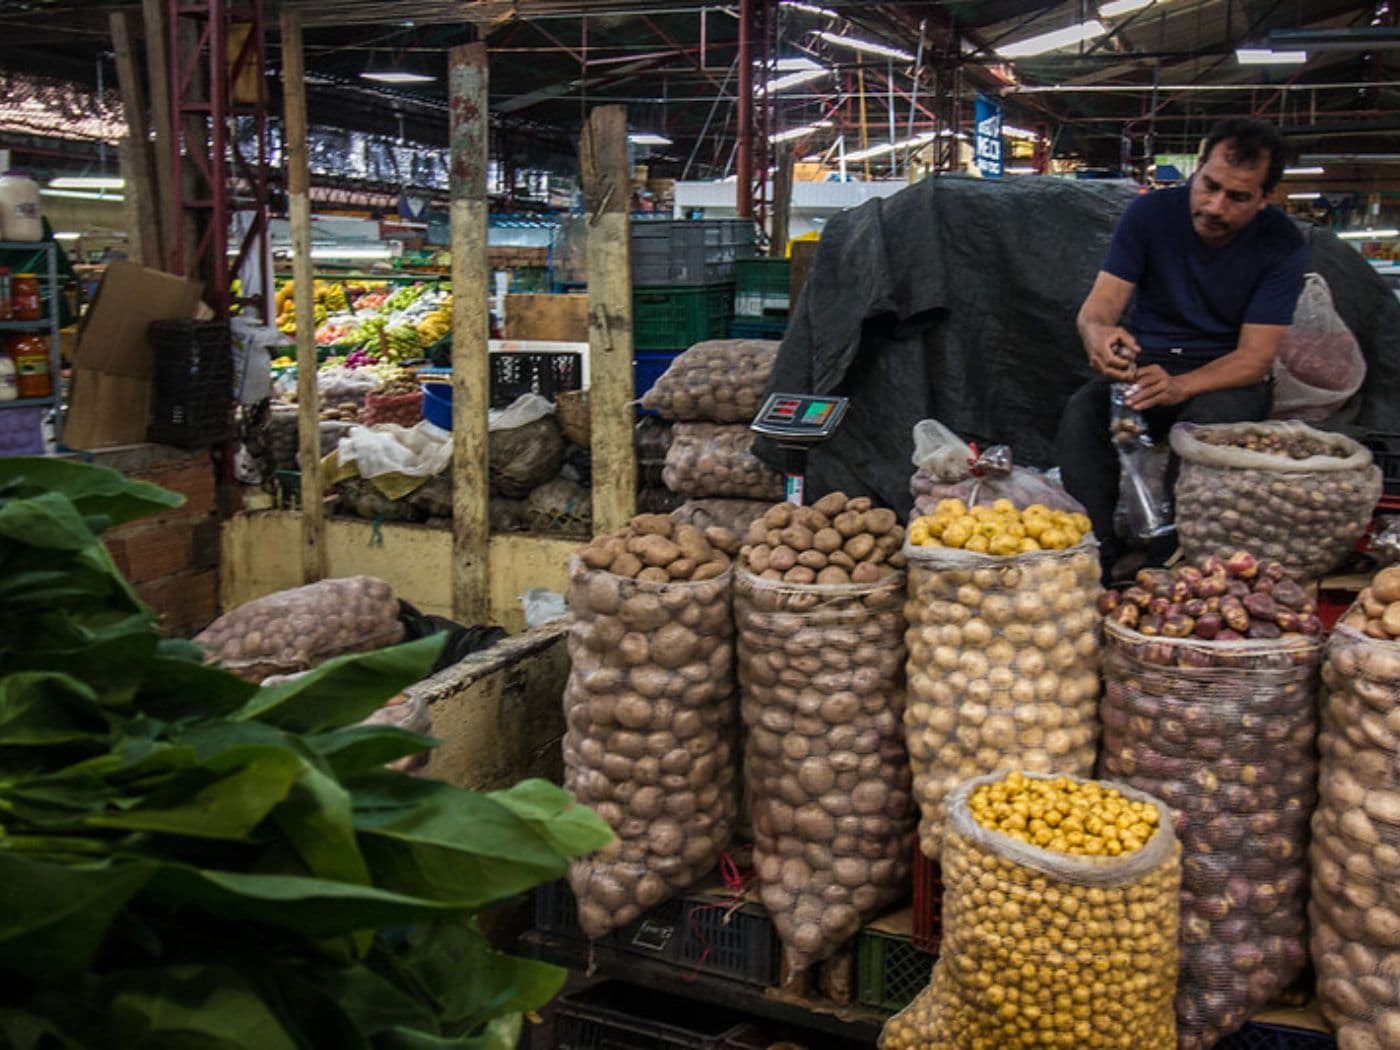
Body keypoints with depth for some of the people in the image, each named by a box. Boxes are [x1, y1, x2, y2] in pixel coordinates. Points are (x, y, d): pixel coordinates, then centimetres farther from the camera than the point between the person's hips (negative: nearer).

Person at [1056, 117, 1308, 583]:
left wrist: (1178, 386, -37)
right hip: (1146, 359, 2)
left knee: (1210, 422, -37)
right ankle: (1094, 560, -26)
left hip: (1227, 374, -2)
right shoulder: (1151, 212, -7)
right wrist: (1097, 333, -40)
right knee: (1081, 415, -29)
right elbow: (1098, 305, -12)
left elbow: (1255, 358, -16)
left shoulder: (1282, 244, -12)